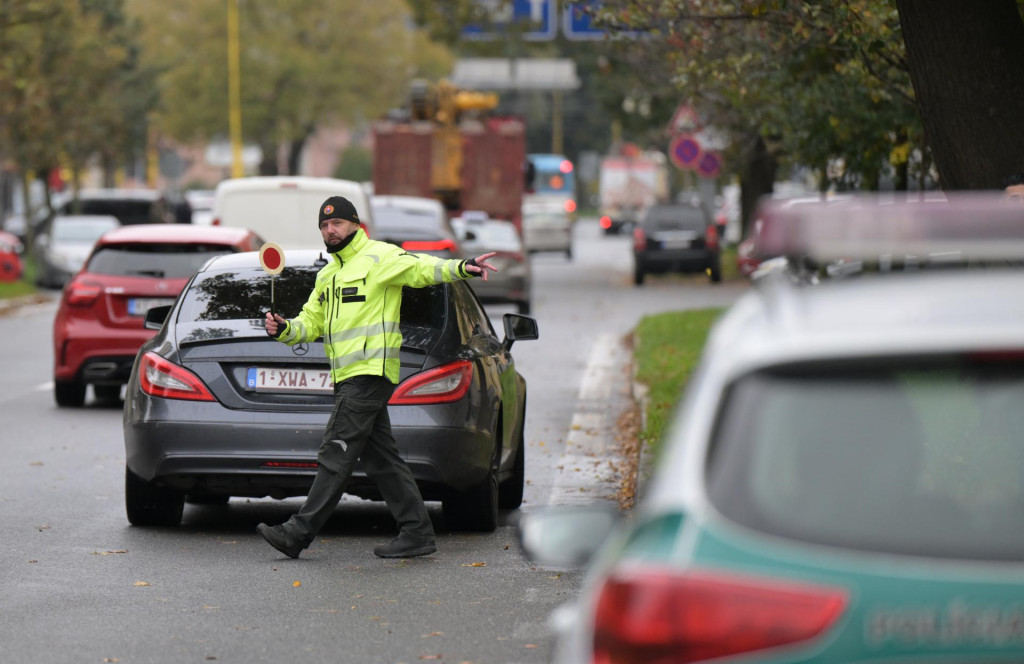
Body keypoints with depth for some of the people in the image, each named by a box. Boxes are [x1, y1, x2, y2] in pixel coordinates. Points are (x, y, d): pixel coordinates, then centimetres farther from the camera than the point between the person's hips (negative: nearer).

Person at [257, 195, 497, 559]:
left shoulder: (379, 257, -4)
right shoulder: (328, 274, 23)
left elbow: (420, 268, -18)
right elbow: (311, 322, 22)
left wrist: (460, 268, -36)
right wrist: (283, 329, 1)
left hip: (370, 372, -10)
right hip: (348, 378, 10)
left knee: (336, 454, -10)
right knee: (380, 459, 9)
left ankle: (299, 532, -11)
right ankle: (417, 532, 11)